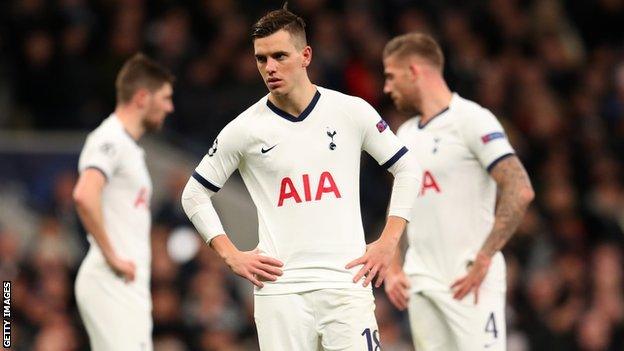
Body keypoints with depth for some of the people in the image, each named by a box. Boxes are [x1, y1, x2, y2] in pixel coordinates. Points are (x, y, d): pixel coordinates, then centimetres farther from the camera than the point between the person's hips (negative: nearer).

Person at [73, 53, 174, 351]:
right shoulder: (110, 139, -10)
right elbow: (84, 195, -27)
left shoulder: (129, 145, 21)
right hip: (111, 284, -10)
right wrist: (111, 256, -21)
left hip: (130, 287, 10)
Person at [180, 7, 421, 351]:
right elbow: (194, 194, 12)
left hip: (346, 282, 0)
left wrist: (388, 241, 4)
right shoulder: (244, 129, 2)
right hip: (280, 288, 0)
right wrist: (231, 255, 3)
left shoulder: (352, 112, 2)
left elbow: (406, 169, 12)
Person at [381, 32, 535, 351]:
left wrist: (483, 260, -18)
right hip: (420, 283, 7)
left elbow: (520, 192, -16)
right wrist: (393, 269, 14)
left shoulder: (471, 120, -8)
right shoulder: (405, 134, 17)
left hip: (468, 281, -7)